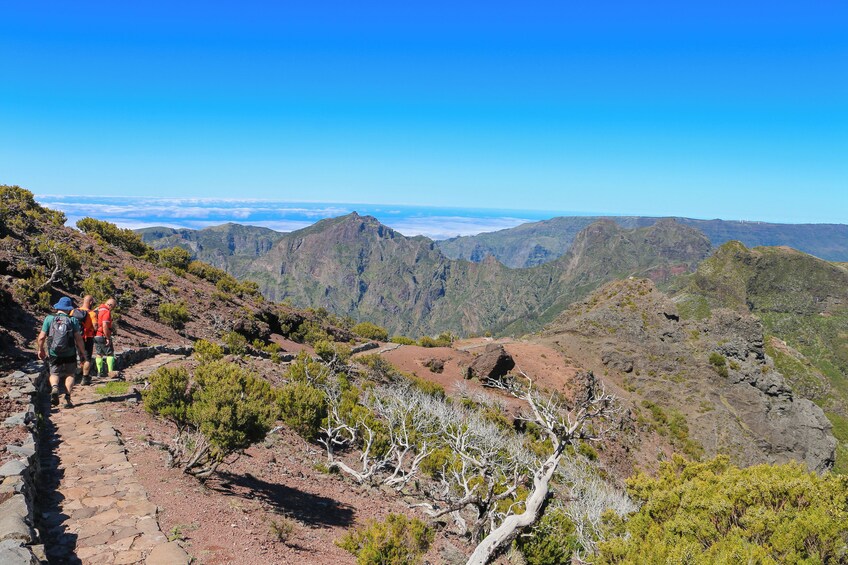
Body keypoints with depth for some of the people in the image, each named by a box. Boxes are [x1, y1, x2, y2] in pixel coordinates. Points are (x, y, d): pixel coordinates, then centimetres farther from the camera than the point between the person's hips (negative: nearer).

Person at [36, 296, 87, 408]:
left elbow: (41, 337, -4)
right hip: (69, 355, -1)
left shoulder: (49, 318, -4)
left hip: (53, 354, 1)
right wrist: (82, 352, 1)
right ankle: (67, 398, 4)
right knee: (70, 375, 14)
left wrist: (40, 350, 13)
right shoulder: (73, 320, -7)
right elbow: (78, 338, -10)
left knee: (54, 374, 19)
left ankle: (54, 388, -10)